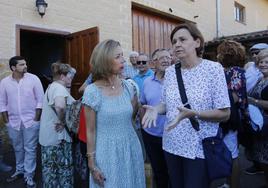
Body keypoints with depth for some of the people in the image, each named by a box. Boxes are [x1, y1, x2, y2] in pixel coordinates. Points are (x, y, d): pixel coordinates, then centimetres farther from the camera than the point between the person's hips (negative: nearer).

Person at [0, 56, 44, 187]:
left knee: (30, 149, 4)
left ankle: (29, 176, 16)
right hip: (13, 122, 3)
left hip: (30, 121, -3)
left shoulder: (33, 79, -8)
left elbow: (40, 100, -6)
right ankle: (19, 170, 37)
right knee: (18, 148, 17)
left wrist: (36, 118, -8)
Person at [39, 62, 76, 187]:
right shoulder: (59, 88, -18)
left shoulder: (52, 87, 15)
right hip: (58, 136, -10)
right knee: (63, 167, 5)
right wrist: (63, 121, -23)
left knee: (50, 167, 19)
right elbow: (60, 106, -40)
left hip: (49, 135, 10)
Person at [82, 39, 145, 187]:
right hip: (107, 153, -4)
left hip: (131, 149, 4)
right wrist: (92, 163, -7)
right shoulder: (92, 91, -12)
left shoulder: (128, 87, -1)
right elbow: (90, 131, -8)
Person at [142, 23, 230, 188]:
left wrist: (193, 114, -27)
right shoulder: (170, 71, 2)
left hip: (200, 147, -4)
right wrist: (156, 109, -11)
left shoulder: (213, 68, -12)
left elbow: (224, 114, -13)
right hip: (172, 145, 5)